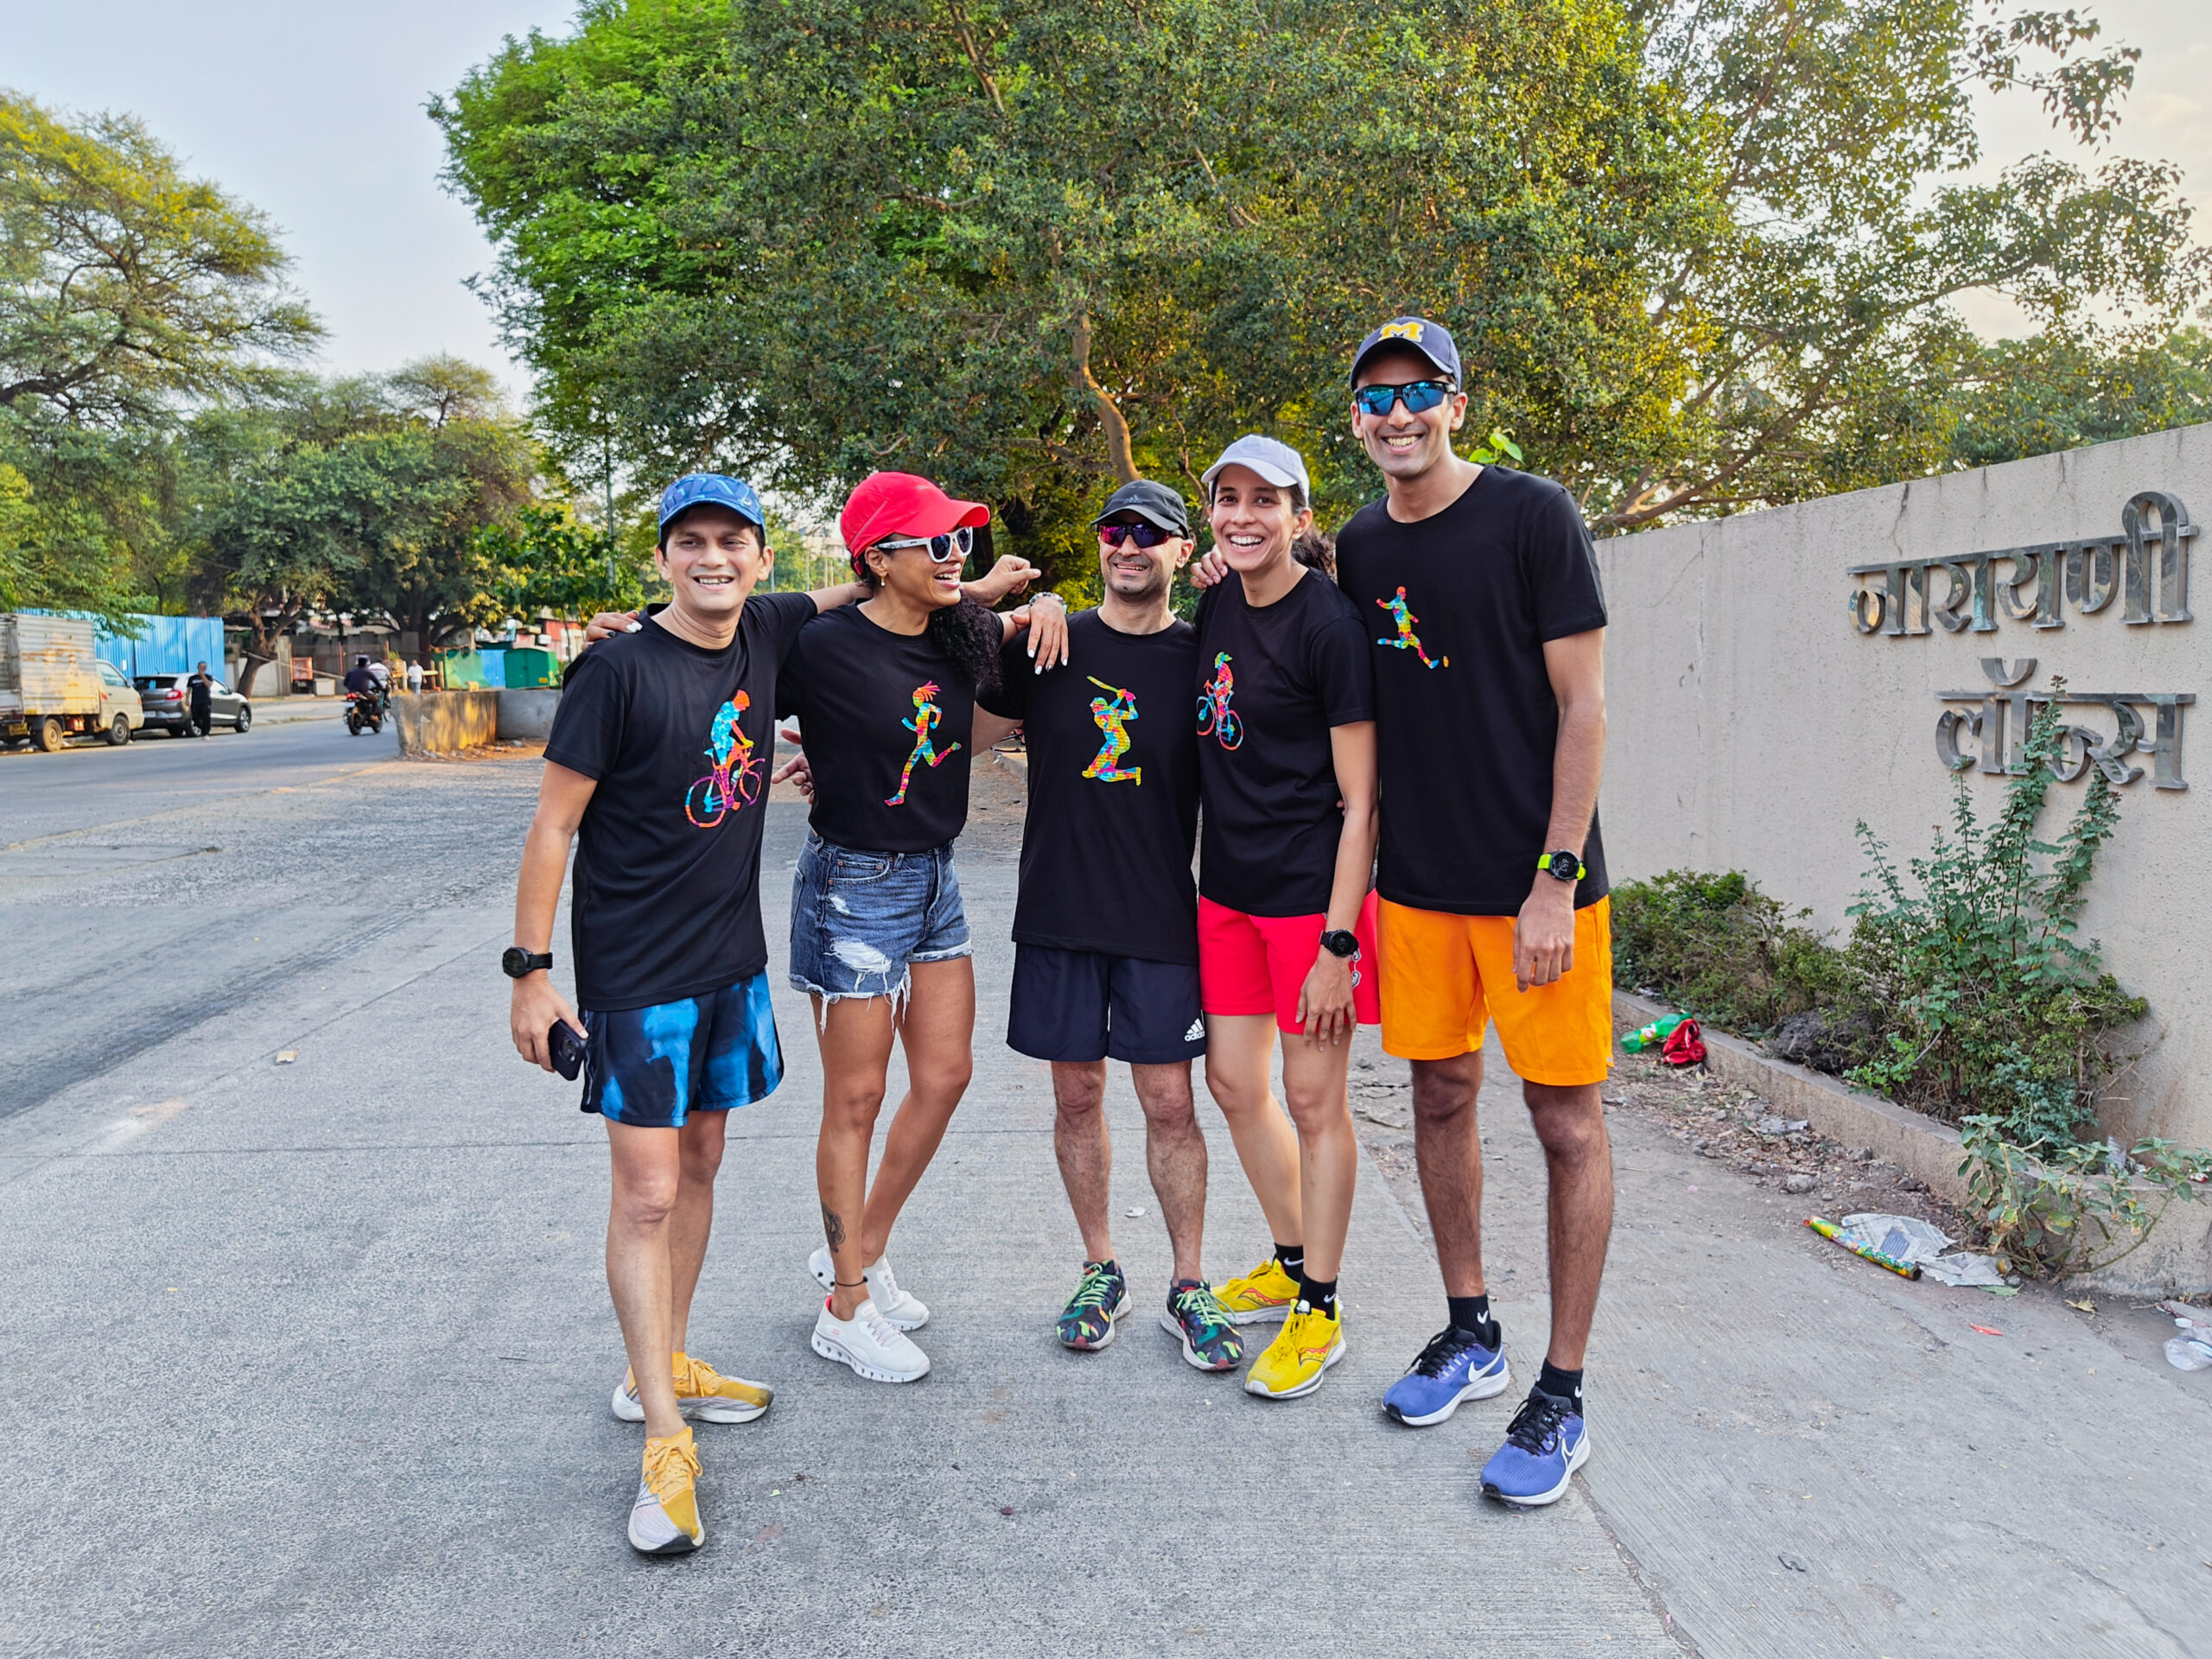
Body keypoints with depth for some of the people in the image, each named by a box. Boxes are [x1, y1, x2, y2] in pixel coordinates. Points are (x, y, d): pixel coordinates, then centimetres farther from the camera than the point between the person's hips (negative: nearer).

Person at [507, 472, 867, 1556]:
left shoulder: (767, 635, 2)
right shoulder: (618, 671, -15)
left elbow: (862, 588, 21)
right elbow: (552, 826, -12)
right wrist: (530, 969, -14)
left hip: (731, 958, 7)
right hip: (635, 972, -6)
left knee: (698, 1163, 16)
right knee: (646, 1193, -4)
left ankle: (659, 1368, 33)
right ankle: (665, 1443, 4)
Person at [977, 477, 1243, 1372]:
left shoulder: (1204, 658, 1)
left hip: (1162, 919, -1)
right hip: (1058, 911, 1)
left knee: (1169, 1102, 2)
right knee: (1077, 1095, 9)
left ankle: (1188, 1288, 17)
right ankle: (1101, 1271, 27)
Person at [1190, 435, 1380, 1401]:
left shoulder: (1329, 625, -15)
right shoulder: (1218, 606, 7)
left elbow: (1360, 803, -16)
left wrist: (1336, 941, -19)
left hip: (1311, 891, -7)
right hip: (1228, 885, 8)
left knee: (1312, 1098, 3)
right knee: (1233, 1082, 14)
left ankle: (1319, 1312, 20)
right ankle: (1289, 1263, 35)